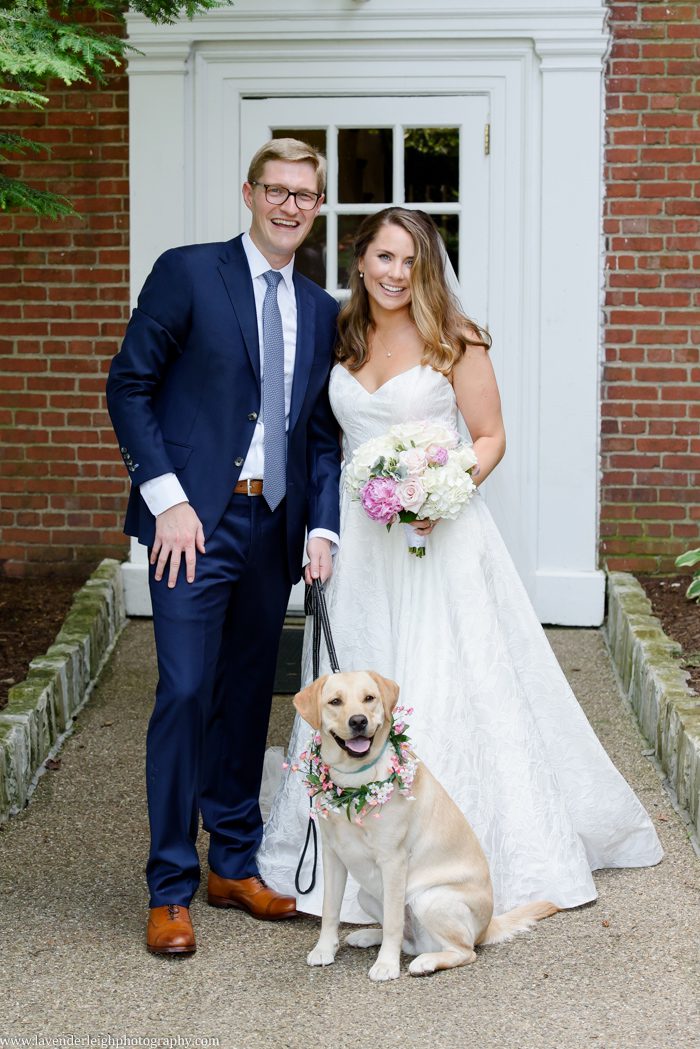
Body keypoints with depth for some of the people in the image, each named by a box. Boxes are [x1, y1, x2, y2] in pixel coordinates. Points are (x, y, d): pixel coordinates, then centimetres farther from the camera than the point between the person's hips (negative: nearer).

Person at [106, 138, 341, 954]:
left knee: (248, 697, 12)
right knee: (186, 693, -8)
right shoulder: (187, 274, -2)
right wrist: (167, 501, -12)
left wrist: (323, 528, 2)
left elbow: (323, 433, 15)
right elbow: (129, 387, -5)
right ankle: (169, 890, 1)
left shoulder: (320, 311, 14)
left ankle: (234, 864, 24)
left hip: (274, 527, 5)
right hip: (195, 520, -5)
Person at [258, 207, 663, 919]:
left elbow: (491, 437, -4)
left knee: (445, 691, -4)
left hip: (438, 538, -5)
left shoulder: (453, 340, -5)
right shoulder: (340, 340, 8)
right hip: (357, 536, 5)